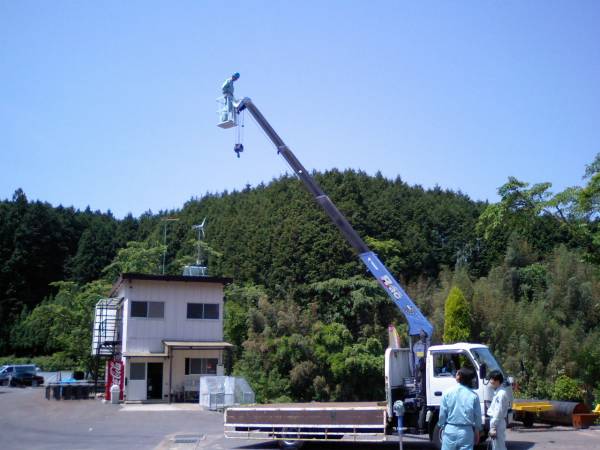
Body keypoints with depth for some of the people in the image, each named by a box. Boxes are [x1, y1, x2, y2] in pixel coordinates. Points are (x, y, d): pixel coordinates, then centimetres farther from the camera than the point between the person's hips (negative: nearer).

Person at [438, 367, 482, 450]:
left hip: (450, 430, 0)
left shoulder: (448, 393, -5)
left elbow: (442, 413, -1)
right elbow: (478, 416, 2)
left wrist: (442, 426, 13)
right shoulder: (473, 396, -5)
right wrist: (477, 431, 16)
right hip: (466, 431, 0)